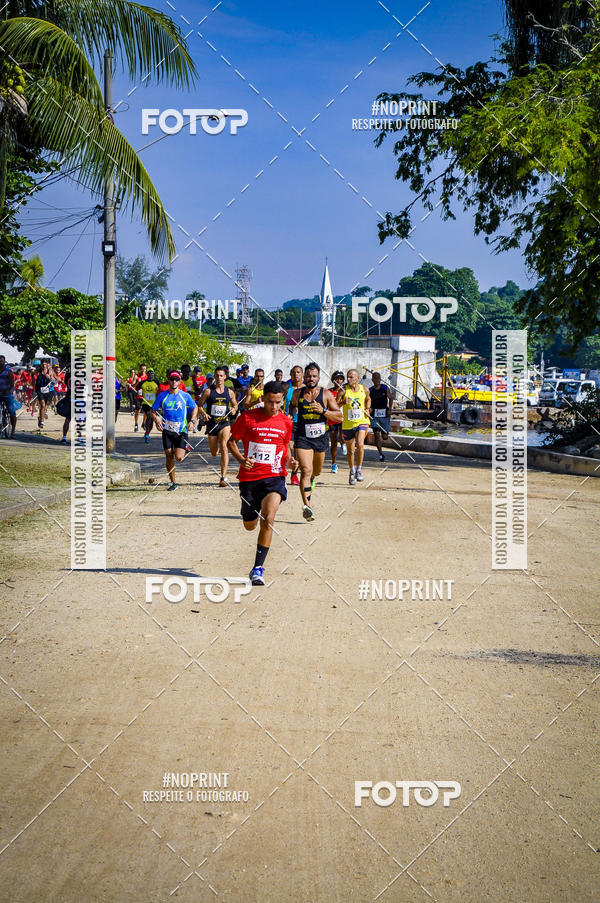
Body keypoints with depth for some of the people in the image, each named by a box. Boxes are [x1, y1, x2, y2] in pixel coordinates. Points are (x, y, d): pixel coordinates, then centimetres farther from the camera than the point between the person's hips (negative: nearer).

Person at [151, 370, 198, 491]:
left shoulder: (185, 396, -1)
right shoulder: (162, 396, 1)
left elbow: (195, 408, 14)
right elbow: (153, 411, 9)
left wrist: (192, 421, -1)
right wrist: (157, 420, -10)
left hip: (182, 431, -1)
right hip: (167, 431, 2)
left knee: (179, 458, -12)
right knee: (169, 457, -1)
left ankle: (186, 448, 24)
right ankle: (173, 483, 13)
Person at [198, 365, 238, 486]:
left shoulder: (229, 392, 5)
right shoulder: (208, 391, 0)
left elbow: (235, 404, 19)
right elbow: (200, 405, 6)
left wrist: (233, 409, -3)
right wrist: (203, 414, -14)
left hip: (225, 423, -1)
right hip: (212, 424, 1)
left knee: (224, 447, -23)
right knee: (214, 453, 9)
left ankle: (223, 477, -25)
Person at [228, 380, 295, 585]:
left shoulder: (285, 422, 5)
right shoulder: (248, 418, -3)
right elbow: (231, 441, 5)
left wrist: (289, 460, 0)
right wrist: (241, 459, -12)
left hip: (274, 476, 0)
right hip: (249, 477, 0)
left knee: (268, 519, -22)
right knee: (249, 525, 13)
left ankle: (258, 568, -16)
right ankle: (254, 512, 54)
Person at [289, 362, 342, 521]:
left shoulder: (326, 394, -4)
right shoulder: (297, 393, 1)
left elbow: (339, 417, -8)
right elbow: (292, 405, 25)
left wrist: (323, 411, -22)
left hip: (320, 438, 2)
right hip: (302, 438, -2)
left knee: (317, 471, 21)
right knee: (306, 470, -20)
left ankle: (311, 479, 59)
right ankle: (307, 505, -27)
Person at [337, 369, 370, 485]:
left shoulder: (364, 389, 2)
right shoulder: (343, 390, -5)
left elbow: (368, 399, 23)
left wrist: (367, 409, 6)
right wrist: (343, 402, -26)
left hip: (362, 421, 0)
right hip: (347, 424, 0)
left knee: (360, 444, -24)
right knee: (350, 450, 11)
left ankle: (359, 469, -9)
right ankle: (352, 472, 32)